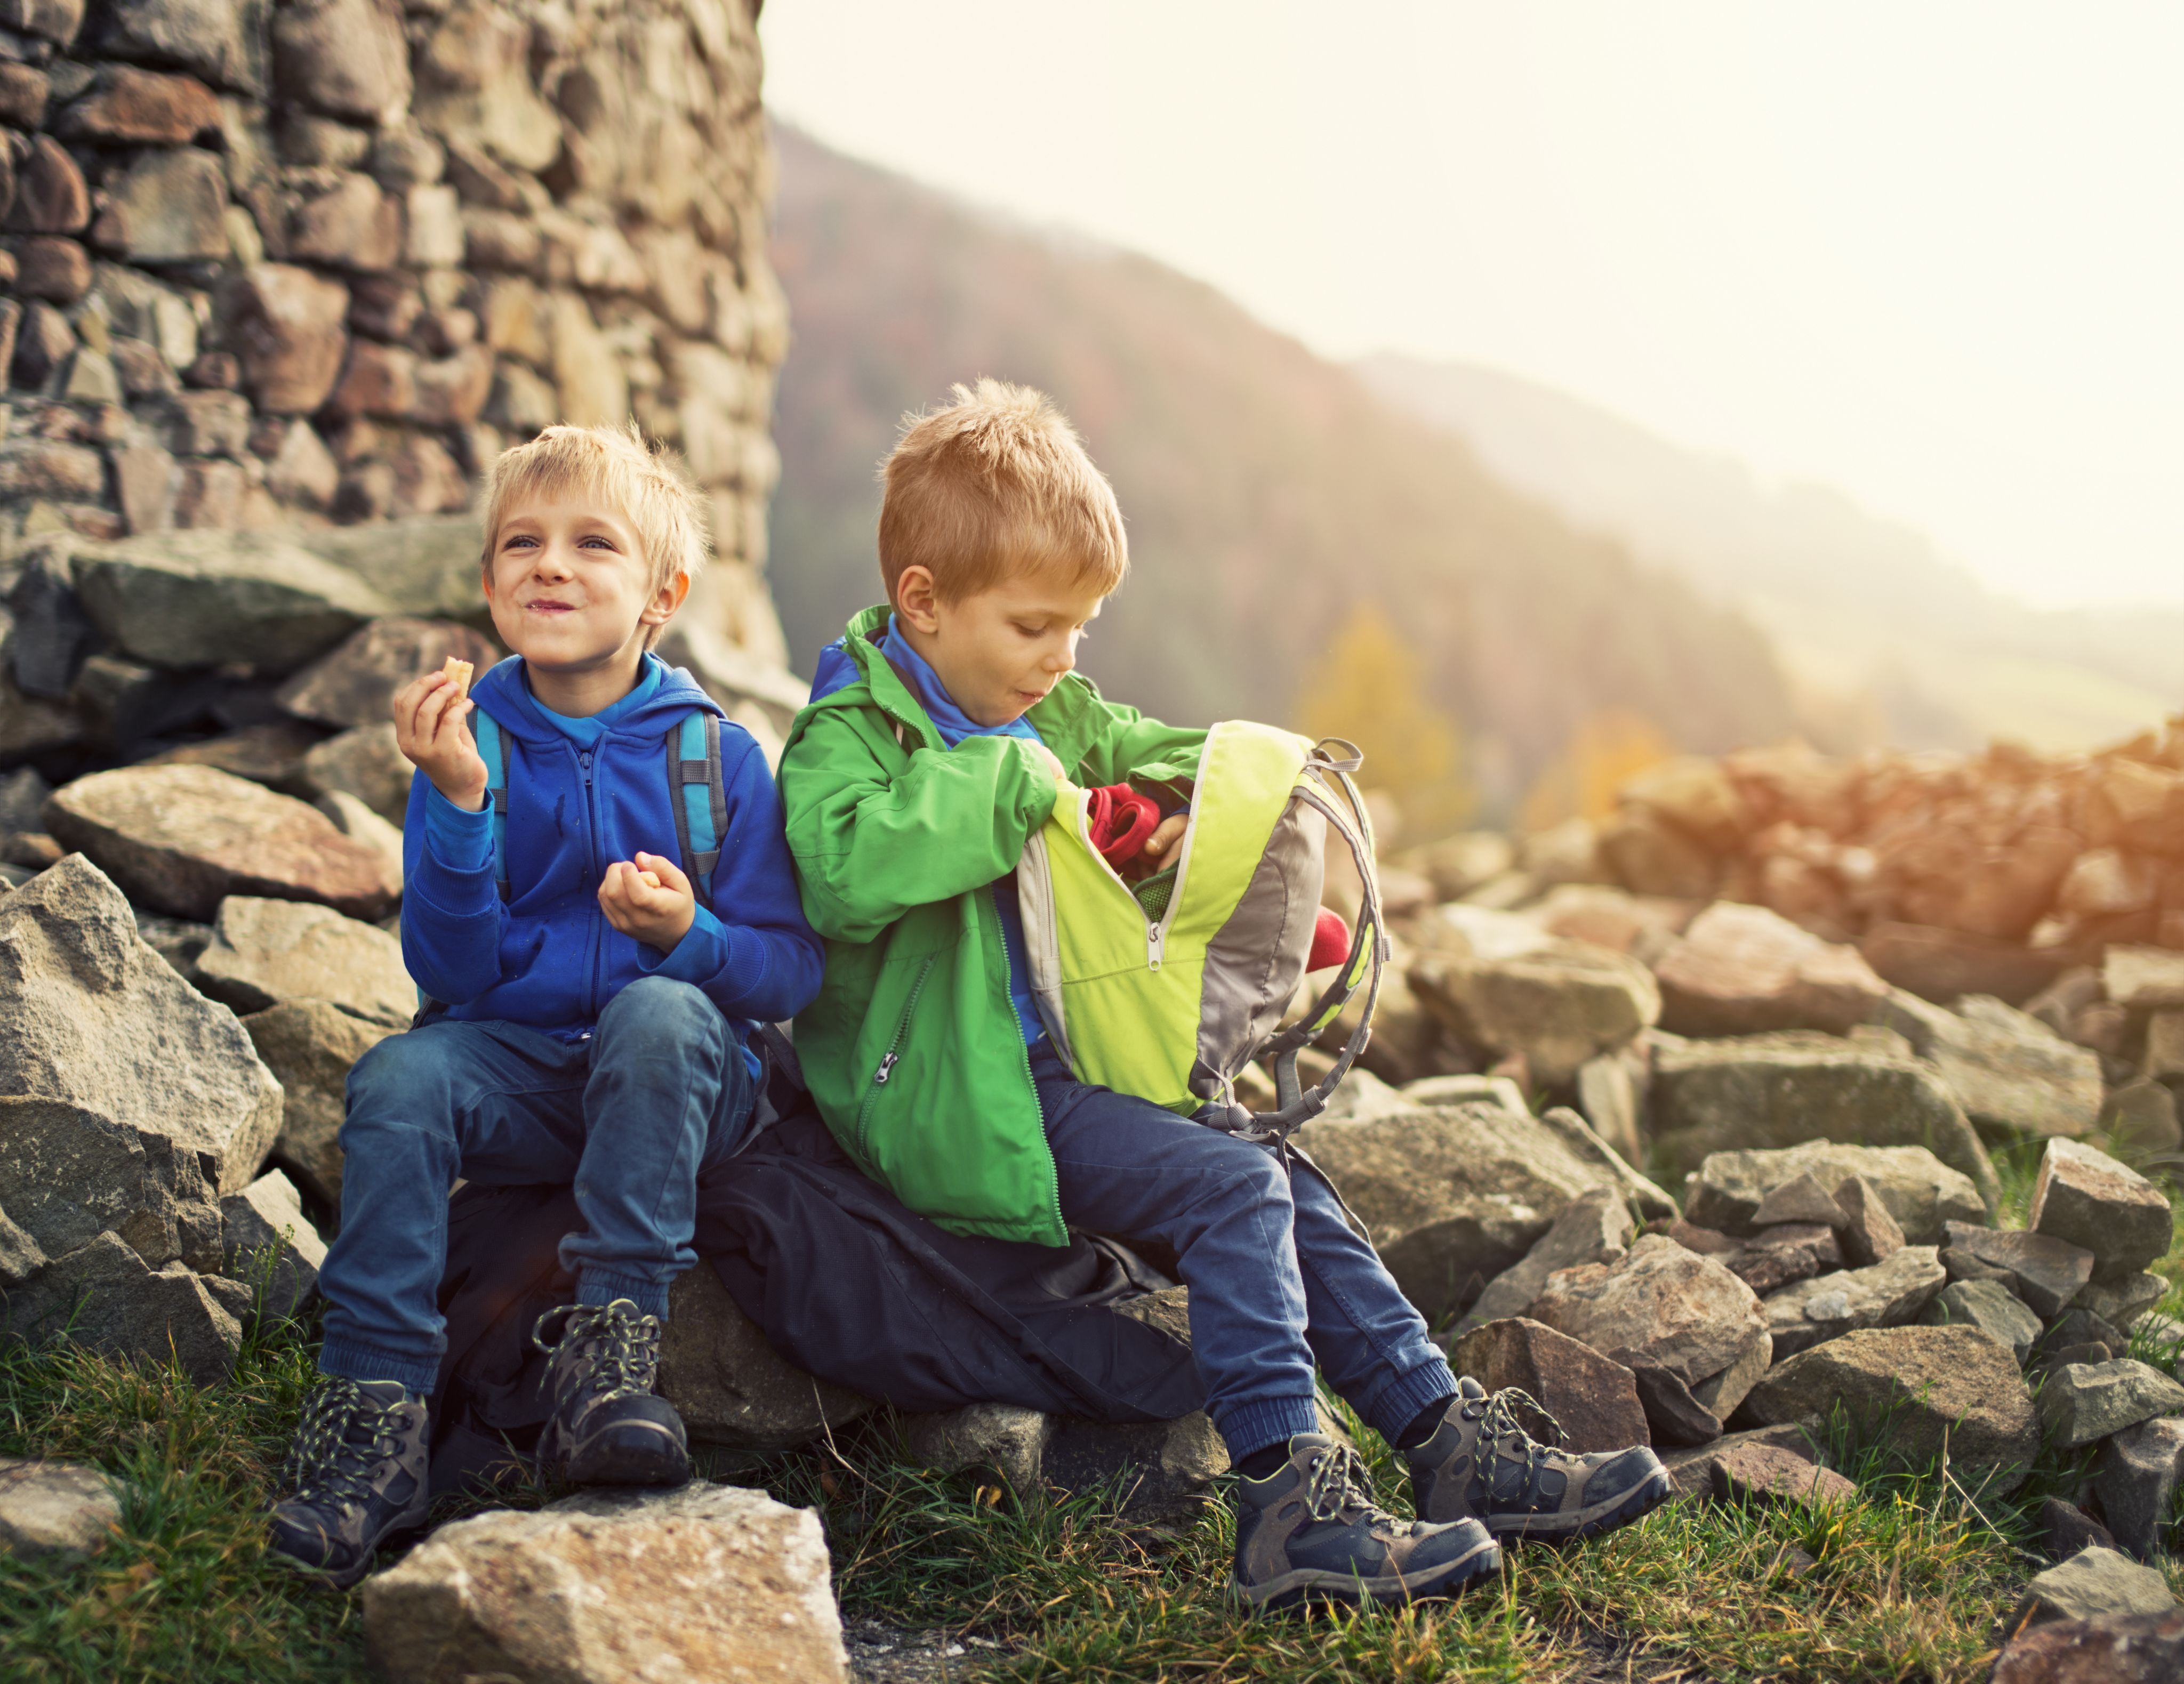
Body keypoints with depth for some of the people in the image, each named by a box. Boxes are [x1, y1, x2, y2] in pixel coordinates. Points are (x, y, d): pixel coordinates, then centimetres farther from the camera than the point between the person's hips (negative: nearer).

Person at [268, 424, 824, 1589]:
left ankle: (611, 1349, -31)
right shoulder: (468, 743, 3)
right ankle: (372, 1416, -26)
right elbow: (452, 973, -4)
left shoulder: (715, 756, -1)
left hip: (676, 1090, -1)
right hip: (515, 1071, 2)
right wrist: (459, 807, -17)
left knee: (657, 1012, -34)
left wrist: (691, 937, -23)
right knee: (398, 1080, -28)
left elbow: (794, 971, -2)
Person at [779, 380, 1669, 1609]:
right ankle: (1289, 1505, -24)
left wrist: (1198, 814, 4)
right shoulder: (848, 732, -11)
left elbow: (1167, 757, 29)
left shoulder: (1057, 714, 14)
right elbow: (845, 872, -33)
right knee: (1233, 1189, -22)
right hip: (963, 1103, -9)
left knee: (1288, 1185, 1)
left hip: (1073, 1066, 9)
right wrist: (1008, 782, -25)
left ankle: (1454, 1444, 7)